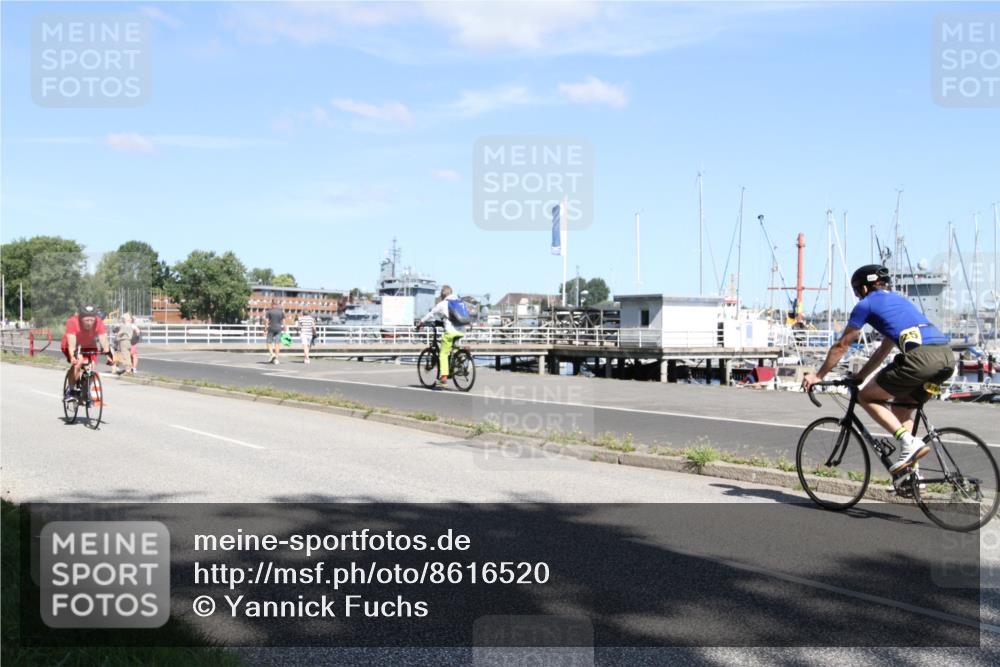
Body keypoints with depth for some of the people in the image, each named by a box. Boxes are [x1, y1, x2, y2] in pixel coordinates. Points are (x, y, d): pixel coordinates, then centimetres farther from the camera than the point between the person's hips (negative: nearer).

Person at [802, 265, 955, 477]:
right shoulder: (899, 299, 33)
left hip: (920, 356, -8)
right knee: (901, 409, 23)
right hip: (947, 356, 8)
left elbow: (841, 346, 17)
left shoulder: (866, 304, 11)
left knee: (866, 397, 7)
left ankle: (909, 442, -8)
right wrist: (860, 376, 45)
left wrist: (818, 376, 27)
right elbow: (885, 349, 39)